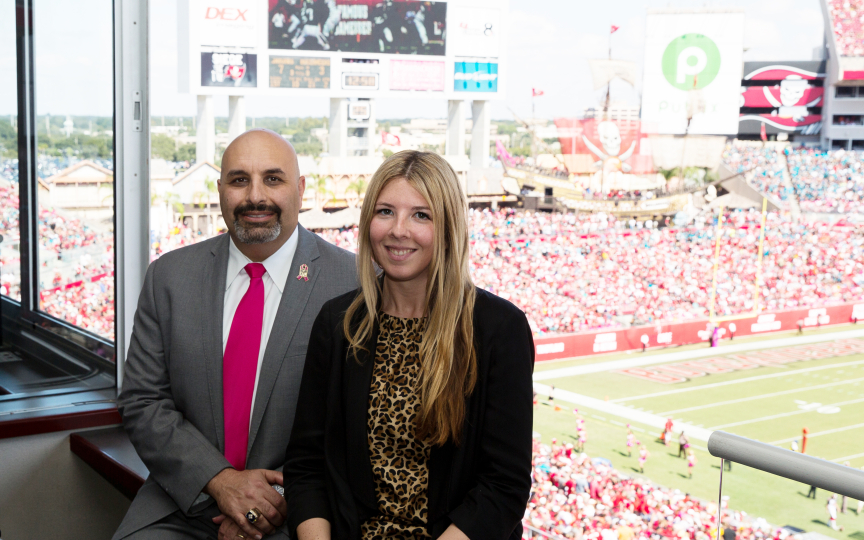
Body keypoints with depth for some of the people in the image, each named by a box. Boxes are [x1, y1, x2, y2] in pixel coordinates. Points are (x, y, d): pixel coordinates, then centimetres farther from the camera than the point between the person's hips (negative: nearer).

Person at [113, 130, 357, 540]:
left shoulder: (355, 283, -6)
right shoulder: (168, 276, 4)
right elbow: (141, 403, 3)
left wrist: (286, 497, -14)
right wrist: (218, 479, -11)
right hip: (185, 501, 2)